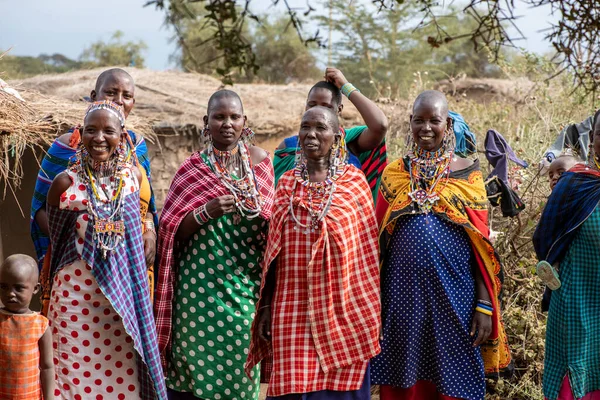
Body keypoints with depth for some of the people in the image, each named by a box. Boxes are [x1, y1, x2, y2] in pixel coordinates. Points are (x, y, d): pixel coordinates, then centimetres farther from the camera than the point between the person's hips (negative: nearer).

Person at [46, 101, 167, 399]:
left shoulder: (133, 175, 2)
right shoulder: (66, 182, -6)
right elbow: (54, 235, 6)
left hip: (124, 295, 3)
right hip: (76, 296, -2)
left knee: (123, 372, 6)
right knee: (78, 369, 1)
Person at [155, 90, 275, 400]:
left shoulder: (260, 161, 6)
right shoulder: (192, 168, 2)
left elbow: (271, 221, 14)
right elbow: (174, 231, 0)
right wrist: (206, 212, -17)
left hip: (245, 284, 1)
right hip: (200, 284, -1)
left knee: (239, 368, 2)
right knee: (194, 363, -1)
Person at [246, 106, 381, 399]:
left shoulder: (354, 181, 0)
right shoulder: (287, 183, 8)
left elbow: (366, 250, 1)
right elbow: (274, 249, 10)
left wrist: (369, 310, -1)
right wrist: (266, 307, 8)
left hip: (343, 309, -2)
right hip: (293, 309, 2)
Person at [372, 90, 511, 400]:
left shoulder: (467, 173, 3)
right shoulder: (394, 173, 7)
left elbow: (481, 244, 1)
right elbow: (378, 240, 9)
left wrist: (485, 304, -5)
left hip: (453, 294, -1)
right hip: (403, 293, 1)